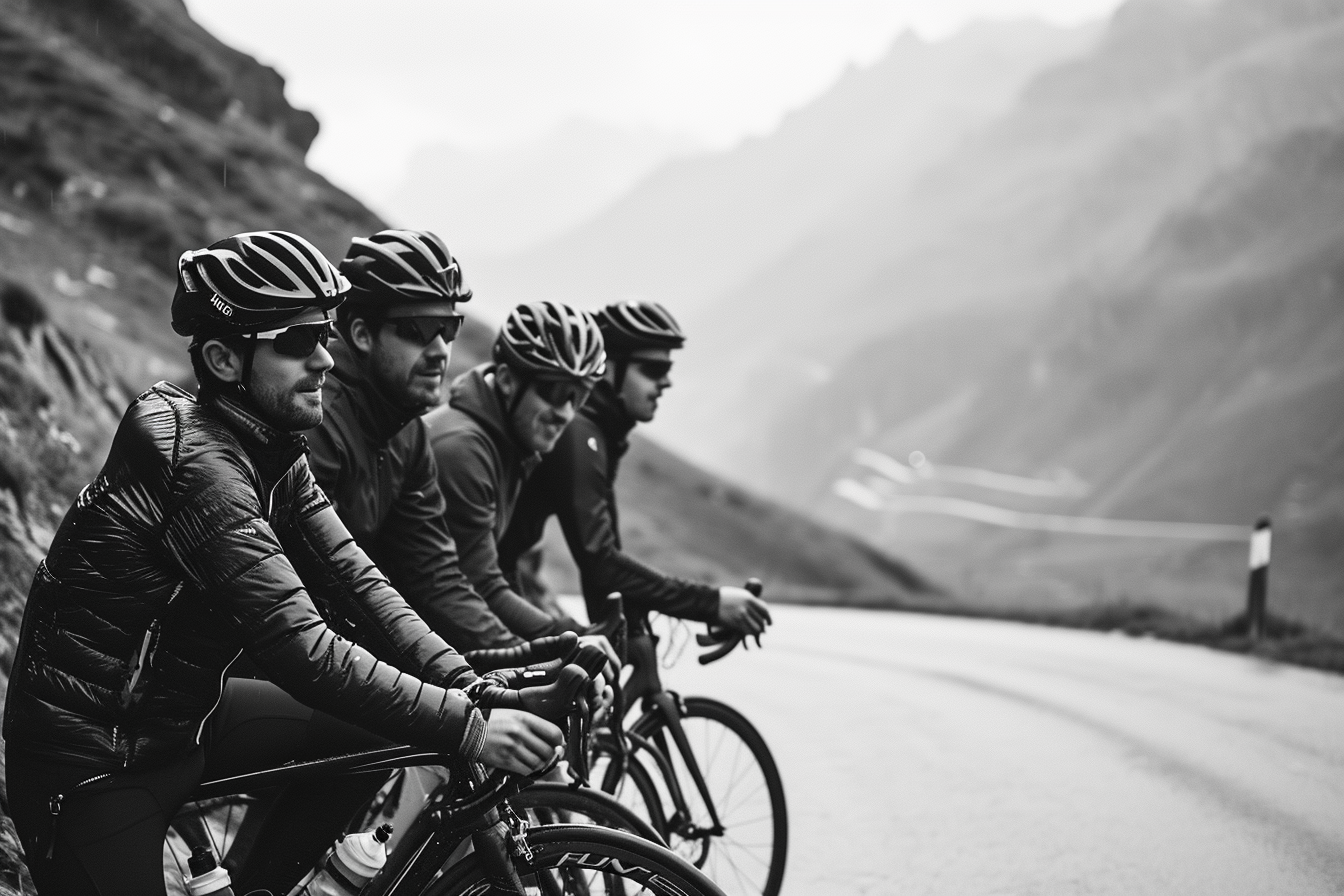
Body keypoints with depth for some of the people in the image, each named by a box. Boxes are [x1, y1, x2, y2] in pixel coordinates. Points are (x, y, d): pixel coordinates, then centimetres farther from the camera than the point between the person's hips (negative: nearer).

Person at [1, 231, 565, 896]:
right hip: (92, 766, -9)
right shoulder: (199, 465, -27)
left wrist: (474, 689, -17)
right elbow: (303, 649, -33)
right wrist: (466, 727, -33)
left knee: (373, 734, 2)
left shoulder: (275, 457, 1)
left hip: (176, 715, 9)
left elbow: (354, 582, -5)